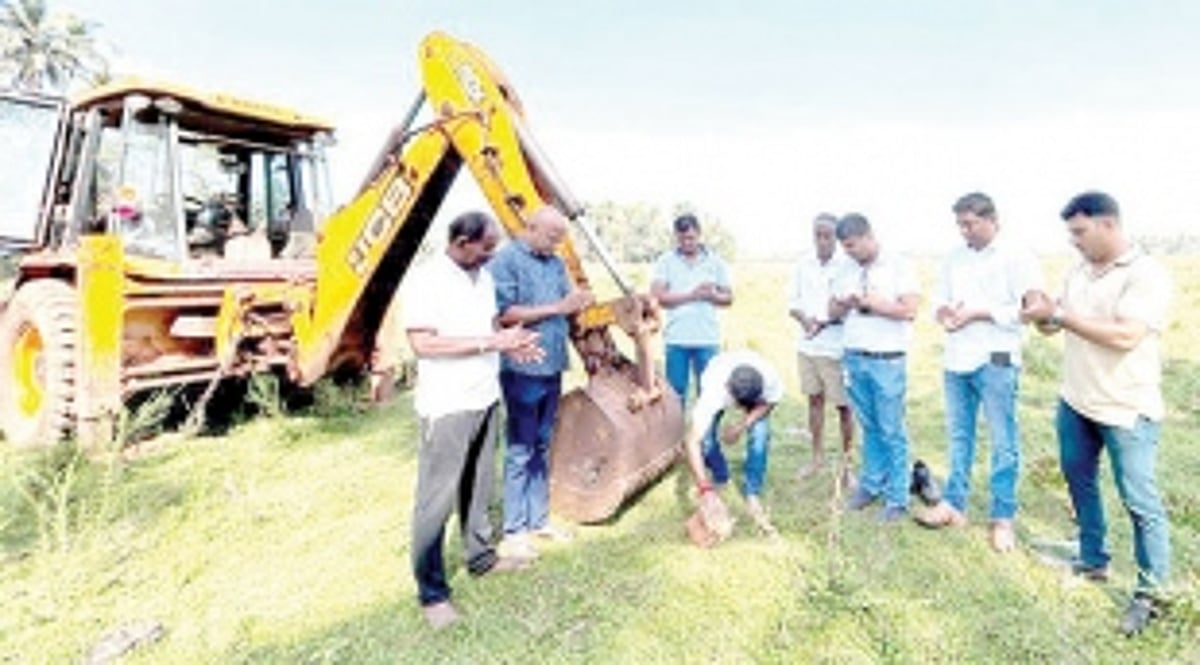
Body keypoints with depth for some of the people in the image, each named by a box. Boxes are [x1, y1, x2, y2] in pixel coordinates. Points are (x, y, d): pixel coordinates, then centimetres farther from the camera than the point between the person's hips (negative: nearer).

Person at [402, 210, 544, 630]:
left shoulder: (483, 277, 9)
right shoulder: (426, 279, -16)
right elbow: (422, 343, -23)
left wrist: (510, 343, -3)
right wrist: (490, 342, -24)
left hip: (485, 398, 8)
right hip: (447, 406, -8)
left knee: (478, 487, 20)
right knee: (437, 498, 1)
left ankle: (481, 557, 37)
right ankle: (432, 593, 12)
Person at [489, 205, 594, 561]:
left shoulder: (556, 263, 12)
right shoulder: (506, 261, -10)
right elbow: (504, 313, -18)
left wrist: (578, 302, -9)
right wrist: (556, 308, -20)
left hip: (552, 367, 7)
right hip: (523, 369, -7)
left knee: (542, 448, 15)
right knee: (520, 450, -1)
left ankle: (538, 519, 26)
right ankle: (514, 530, 10)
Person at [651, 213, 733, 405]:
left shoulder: (715, 262, 8)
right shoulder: (665, 261, 4)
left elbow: (728, 298, 9)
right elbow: (657, 296, -7)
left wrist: (712, 296, -13)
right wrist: (691, 295, -13)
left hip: (708, 340, 1)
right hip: (676, 339, -1)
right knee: (675, 393, 5)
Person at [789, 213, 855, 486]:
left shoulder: (848, 265, -8)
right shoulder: (804, 264, 6)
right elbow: (793, 303, 11)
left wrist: (826, 321, -21)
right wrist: (803, 318, -10)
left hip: (837, 347, -4)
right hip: (808, 344, 5)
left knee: (843, 405, 1)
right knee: (814, 399, 14)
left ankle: (847, 463, 14)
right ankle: (818, 456, 27)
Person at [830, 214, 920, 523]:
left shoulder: (898, 267, -4)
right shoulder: (849, 273, 13)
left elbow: (909, 310, -14)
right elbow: (832, 311, 18)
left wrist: (870, 302, -12)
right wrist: (844, 305, -4)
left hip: (887, 361, -5)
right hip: (854, 359, 5)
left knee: (892, 431, 0)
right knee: (869, 427, 12)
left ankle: (897, 498, 8)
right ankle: (871, 485, 24)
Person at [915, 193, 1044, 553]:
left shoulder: (1016, 256, -5)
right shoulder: (955, 258, 12)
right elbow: (939, 299, 15)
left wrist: (977, 313, -17)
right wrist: (943, 313, -8)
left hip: (996, 360, -6)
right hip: (956, 358, 6)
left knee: (1003, 441, 3)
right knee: (958, 436, 13)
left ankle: (1002, 517, 13)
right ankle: (954, 504, 24)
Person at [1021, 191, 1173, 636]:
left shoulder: (1146, 276, -15)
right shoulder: (1078, 273, 7)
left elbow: (1125, 336, -26)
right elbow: (1058, 323, 11)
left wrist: (1060, 314, -24)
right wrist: (1043, 317, -12)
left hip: (1126, 411, -7)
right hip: (1075, 402, 8)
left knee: (1140, 501, 2)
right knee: (1079, 480, 18)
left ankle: (1151, 592, 15)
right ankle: (1093, 562, 34)